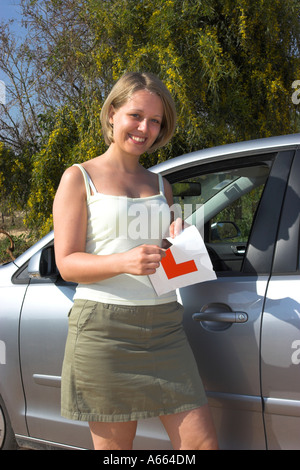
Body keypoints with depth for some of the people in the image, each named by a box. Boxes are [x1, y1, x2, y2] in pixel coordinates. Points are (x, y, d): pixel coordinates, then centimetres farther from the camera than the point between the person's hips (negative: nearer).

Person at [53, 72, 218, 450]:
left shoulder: (160, 186, 18)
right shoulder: (79, 178, 3)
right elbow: (66, 263, -5)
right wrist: (123, 262, -22)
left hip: (163, 325, 5)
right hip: (103, 327, -4)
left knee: (201, 442, 2)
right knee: (115, 445, 5)